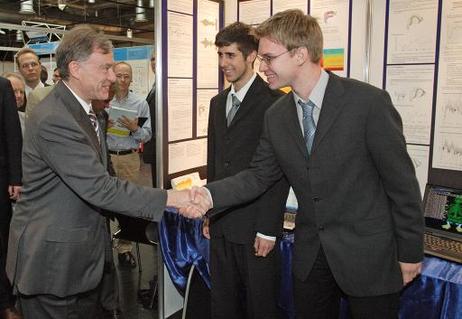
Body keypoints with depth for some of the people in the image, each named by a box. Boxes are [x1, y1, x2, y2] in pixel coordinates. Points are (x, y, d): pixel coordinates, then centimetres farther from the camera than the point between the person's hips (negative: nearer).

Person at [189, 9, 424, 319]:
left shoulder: (368, 101, -17)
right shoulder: (276, 116, 0)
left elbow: (401, 180, -12)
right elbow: (259, 175, 2)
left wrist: (410, 252, -7)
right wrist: (211, 194, -14)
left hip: (368, 254, -4)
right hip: (310, 254, 5)